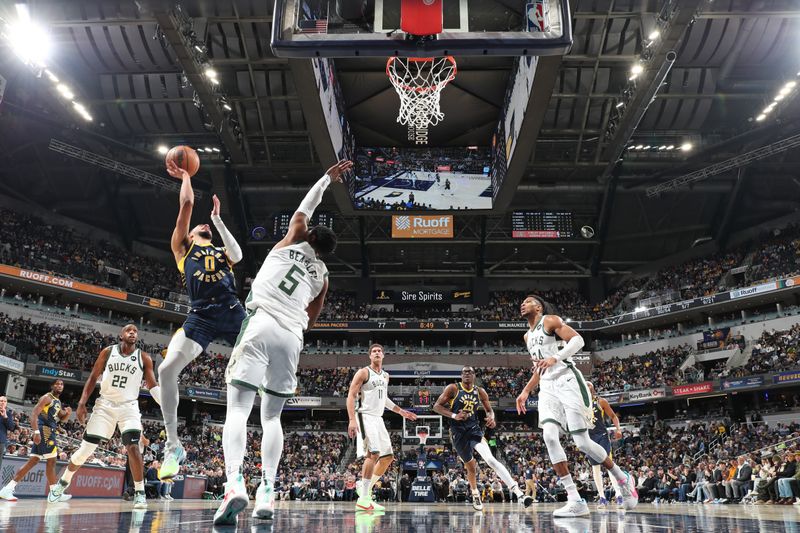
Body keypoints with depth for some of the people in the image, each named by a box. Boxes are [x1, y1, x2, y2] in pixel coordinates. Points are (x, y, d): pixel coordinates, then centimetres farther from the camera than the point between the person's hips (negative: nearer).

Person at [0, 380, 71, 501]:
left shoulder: (58, 402, 21)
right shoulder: (47, 398, -7)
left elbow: (62, 419, 28)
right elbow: (34, 414, -17)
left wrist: (68, 413, 4)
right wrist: (36, 432, -26)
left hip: (49, 431, 10)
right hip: (44, 430, -10)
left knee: (33, 461, 8)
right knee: (51, 461, -8)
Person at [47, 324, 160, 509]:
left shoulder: (144, 358, -2)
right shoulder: (108, 352, 1)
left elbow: (153, 386, -3)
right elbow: (93, 378, 6)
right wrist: (82, 402, -3)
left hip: (129, 406, -1)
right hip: (105, 405, 1)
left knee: (133, 447, -20)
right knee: (86, 448, 4)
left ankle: (139, 493, -12)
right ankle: (62, 483, 29)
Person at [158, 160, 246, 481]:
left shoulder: (223, 251, 26)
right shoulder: (183, 247, 21)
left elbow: (237, 255, 0)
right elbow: (187, 204, 16)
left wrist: (217, 220, 7)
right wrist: (185, 176, 28)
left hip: (233, 313, 2)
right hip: (200, 316, -1)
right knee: (167, 369, -19)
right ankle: (173, 447, -8)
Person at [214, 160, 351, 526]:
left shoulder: (292, 241, 15)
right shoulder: (322, 276, 21)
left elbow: (304, 208, 31)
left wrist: (327, 178, 40)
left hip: (261, 324, -3)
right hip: (292, 337, 3)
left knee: (237, 409, -8)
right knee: (272, 416, 13)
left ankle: (235, 483, -28)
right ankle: (267, 491, 3)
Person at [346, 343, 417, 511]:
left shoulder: (385, 376, 16)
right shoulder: (363, 372, -6)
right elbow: (351, 396, -11)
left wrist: (400, 411, 27)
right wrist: (352, 420, -22)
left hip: (378, 419, 8)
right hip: (365, 417, -8)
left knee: (388, 457, 7)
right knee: (373, 453, -21)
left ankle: (365, 487, 20)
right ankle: (363, 499, -17)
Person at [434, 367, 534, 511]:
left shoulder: (480, 392, 7)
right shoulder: (453, 388, -4)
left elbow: (489, 409, 19)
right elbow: (436, 406, -6)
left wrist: (491, 417, -6)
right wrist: (454, 415, -20)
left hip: (474, 430, 1)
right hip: (458, 433, -1)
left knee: (490, 459, -21)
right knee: (470, 466, 8)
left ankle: (517, 491, -30)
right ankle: (475, 495, 36)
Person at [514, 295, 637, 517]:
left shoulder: (550, 320, -1)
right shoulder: (527, 336, 22)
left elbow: (578, 340, -14)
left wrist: (555, 358, -27)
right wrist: (526, 391, 23)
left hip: (566, 381, -7)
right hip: (547, 387, 7)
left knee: (582, 443, -8)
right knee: (549, 436, -17)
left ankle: (623, 479, 19)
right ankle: (575, 501, -15)